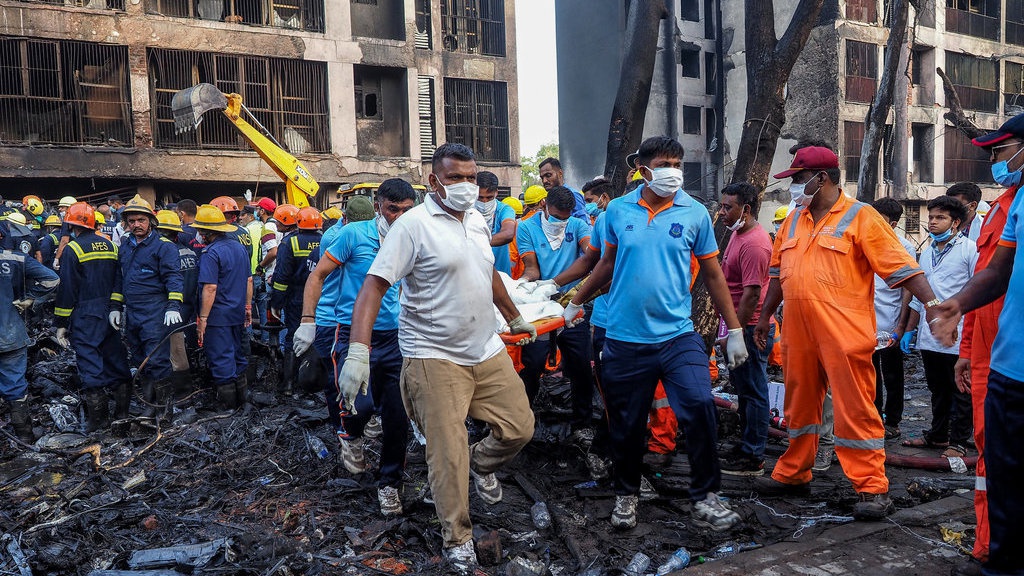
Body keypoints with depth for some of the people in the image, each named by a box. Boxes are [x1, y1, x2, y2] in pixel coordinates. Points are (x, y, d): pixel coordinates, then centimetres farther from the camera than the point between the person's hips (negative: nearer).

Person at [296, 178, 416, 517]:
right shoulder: (355, 234, -7)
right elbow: (318, 276, -5)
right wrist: (308, 322, -12)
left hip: (393, 335, 4)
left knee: (397, 414, 4)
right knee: (359, 403, -19)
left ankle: (389, 483, 25)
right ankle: (350, 436, 20)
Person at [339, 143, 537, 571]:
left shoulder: (477, 221, 9)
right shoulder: (414, 225, -13)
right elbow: (373, 285, -19)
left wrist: (515, 318, 34)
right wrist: (358, 352, -29)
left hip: (487, 351, 7)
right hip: (435, 358, -6)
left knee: (520, 428, 8)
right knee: (448, 456, -1)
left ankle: (481, 463, 40)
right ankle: (457, 541, 20)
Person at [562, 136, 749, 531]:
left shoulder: (695, 214, 0)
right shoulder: (618, 211, 2)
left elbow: (713, 275, 5)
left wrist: (734, 331, 5)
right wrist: (575, 303, 19)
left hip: (678, 336, -1)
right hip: (624, 339, 1)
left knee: (700, 409, -14)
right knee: (626, 424, 9)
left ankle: (705, 498, 6)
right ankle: (626, 494, 32)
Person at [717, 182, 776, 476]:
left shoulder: (754, 244, -21)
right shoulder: (738, 233, 12)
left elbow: (751, 293, -24)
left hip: (750, 328, -11)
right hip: (739, 325, 11)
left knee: (753, 391, -2)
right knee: (743, 387, 18)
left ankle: (753, 458, 7)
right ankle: (746, 446, 31)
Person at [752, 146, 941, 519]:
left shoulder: (859, 217, -4)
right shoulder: (792, 221, 15)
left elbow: (899, 265, -10)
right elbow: (778, 272, 22)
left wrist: (932, 303, -19)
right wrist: (765, 316, 23)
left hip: (844, 332, -6)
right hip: (798, 332, 6)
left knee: (855, 409, -4)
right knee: (800, 404, 16)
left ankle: (873, 488, 5)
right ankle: (793, 474, 29)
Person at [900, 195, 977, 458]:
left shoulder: (969, 249, -5)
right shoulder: (927, 253, 16)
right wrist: (909, 330, 20)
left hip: (958, 338, -7)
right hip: (929, 337, 7)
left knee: (960, 393, 4)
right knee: (937, 390, 16)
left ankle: (958, 442, 11)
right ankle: (937, 435, 27)